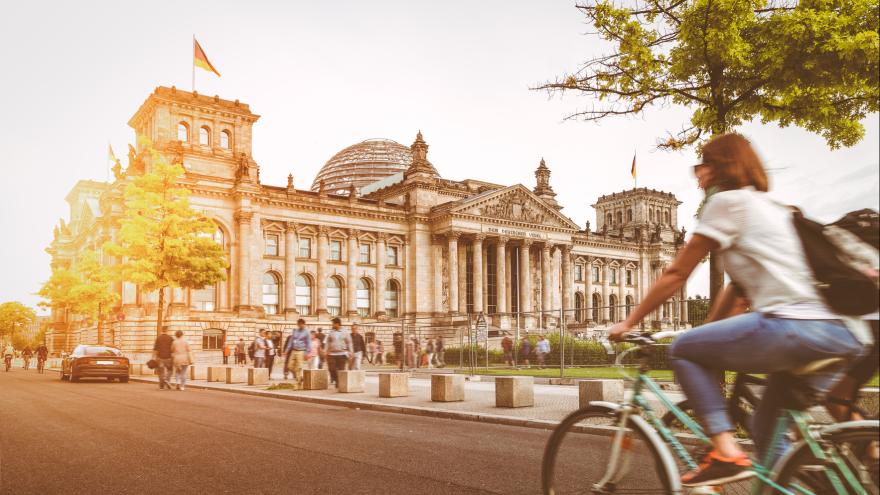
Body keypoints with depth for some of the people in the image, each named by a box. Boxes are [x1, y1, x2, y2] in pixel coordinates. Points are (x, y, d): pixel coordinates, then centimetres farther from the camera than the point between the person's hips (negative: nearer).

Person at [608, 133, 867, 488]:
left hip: (793, 325, -9)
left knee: (682, 350, 4)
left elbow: (675, 275, 1)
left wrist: (629, 322, 9)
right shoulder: (772, 207, 27)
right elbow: (739, 285, 28)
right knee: (766, 427, 21)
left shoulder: (727, 201, 0)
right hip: (840, 336, 9)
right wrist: (709, 333, 32)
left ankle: (726, 451, -6)